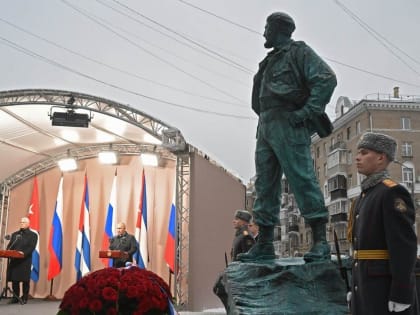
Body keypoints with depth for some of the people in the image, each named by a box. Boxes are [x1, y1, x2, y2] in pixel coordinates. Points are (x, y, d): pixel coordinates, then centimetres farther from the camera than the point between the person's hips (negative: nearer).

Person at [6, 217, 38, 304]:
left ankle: (24, 298, 6)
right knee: (14, 279, 3)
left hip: (25, 260, -4)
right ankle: (15, 297, 12)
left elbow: (31, 247, -8)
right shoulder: (14, 234, 20)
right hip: (14, 260, 4)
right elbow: (9, 245, 13)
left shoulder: (33, 235, 5)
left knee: (25, 280, -1)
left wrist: (24, 253, -25)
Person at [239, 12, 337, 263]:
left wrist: (309, 111, -16)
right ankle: (265, 244, 9)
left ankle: (321, 242, -9)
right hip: (266, 127, 9)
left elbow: (327, 79, -10)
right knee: (265, 185, 5)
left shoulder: (299, 52, 2)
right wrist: (263, 121, 13)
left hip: (288, 124, -8)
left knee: (303, 180, -12)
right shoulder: (270, 61, 26)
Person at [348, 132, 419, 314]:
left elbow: (405, 247, -19)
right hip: (366, 285, 9)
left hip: (386, 287, -9)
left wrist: (400, 297, -22)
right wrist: (356, 288, 20)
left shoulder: (393, 192, -12)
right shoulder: (364, 196, 17)